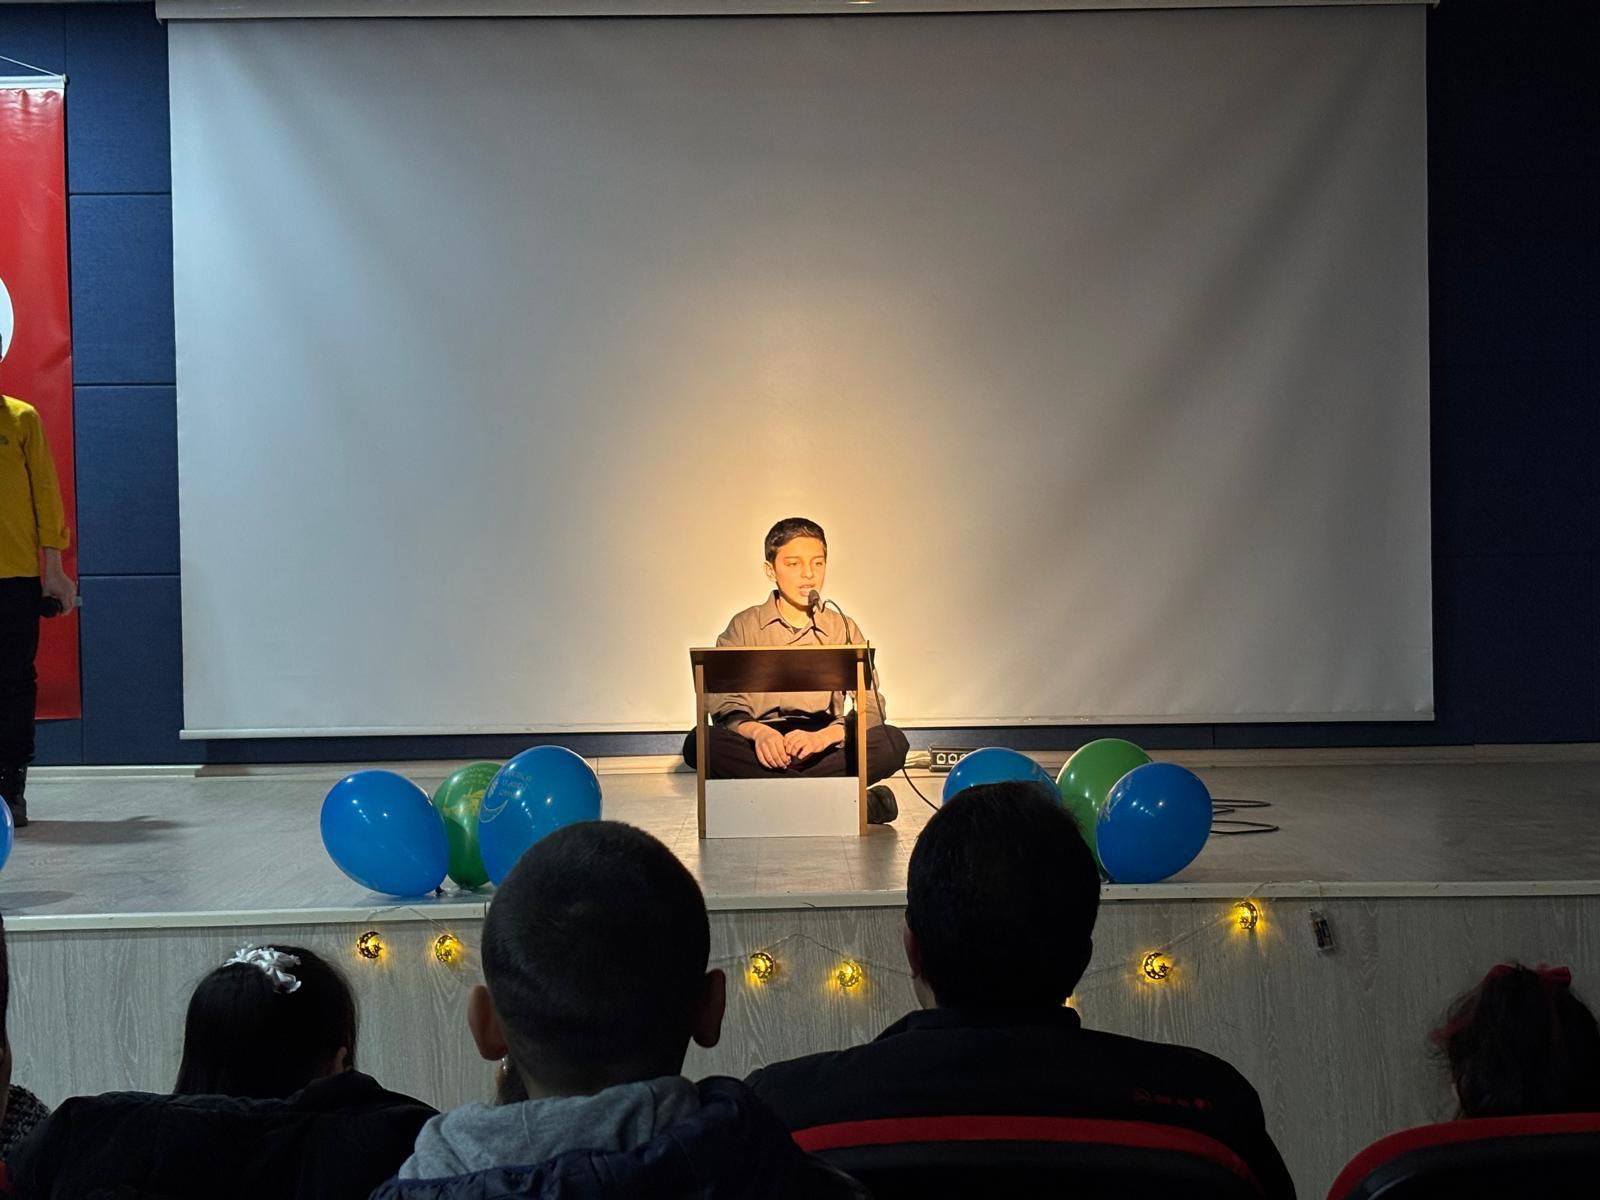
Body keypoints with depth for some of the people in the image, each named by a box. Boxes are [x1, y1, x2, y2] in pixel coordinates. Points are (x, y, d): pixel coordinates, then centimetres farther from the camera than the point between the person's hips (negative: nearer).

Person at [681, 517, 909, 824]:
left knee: (893, 743, -27)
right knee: (701, 743, -32)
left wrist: (824, 735, -22)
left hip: (824, 747, 0)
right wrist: (758, 732, -26)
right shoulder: (744, 627, 8)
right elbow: (726, 706, -3)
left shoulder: (843, 629, 11)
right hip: (762, 749, 0)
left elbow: (870, 708, -1)